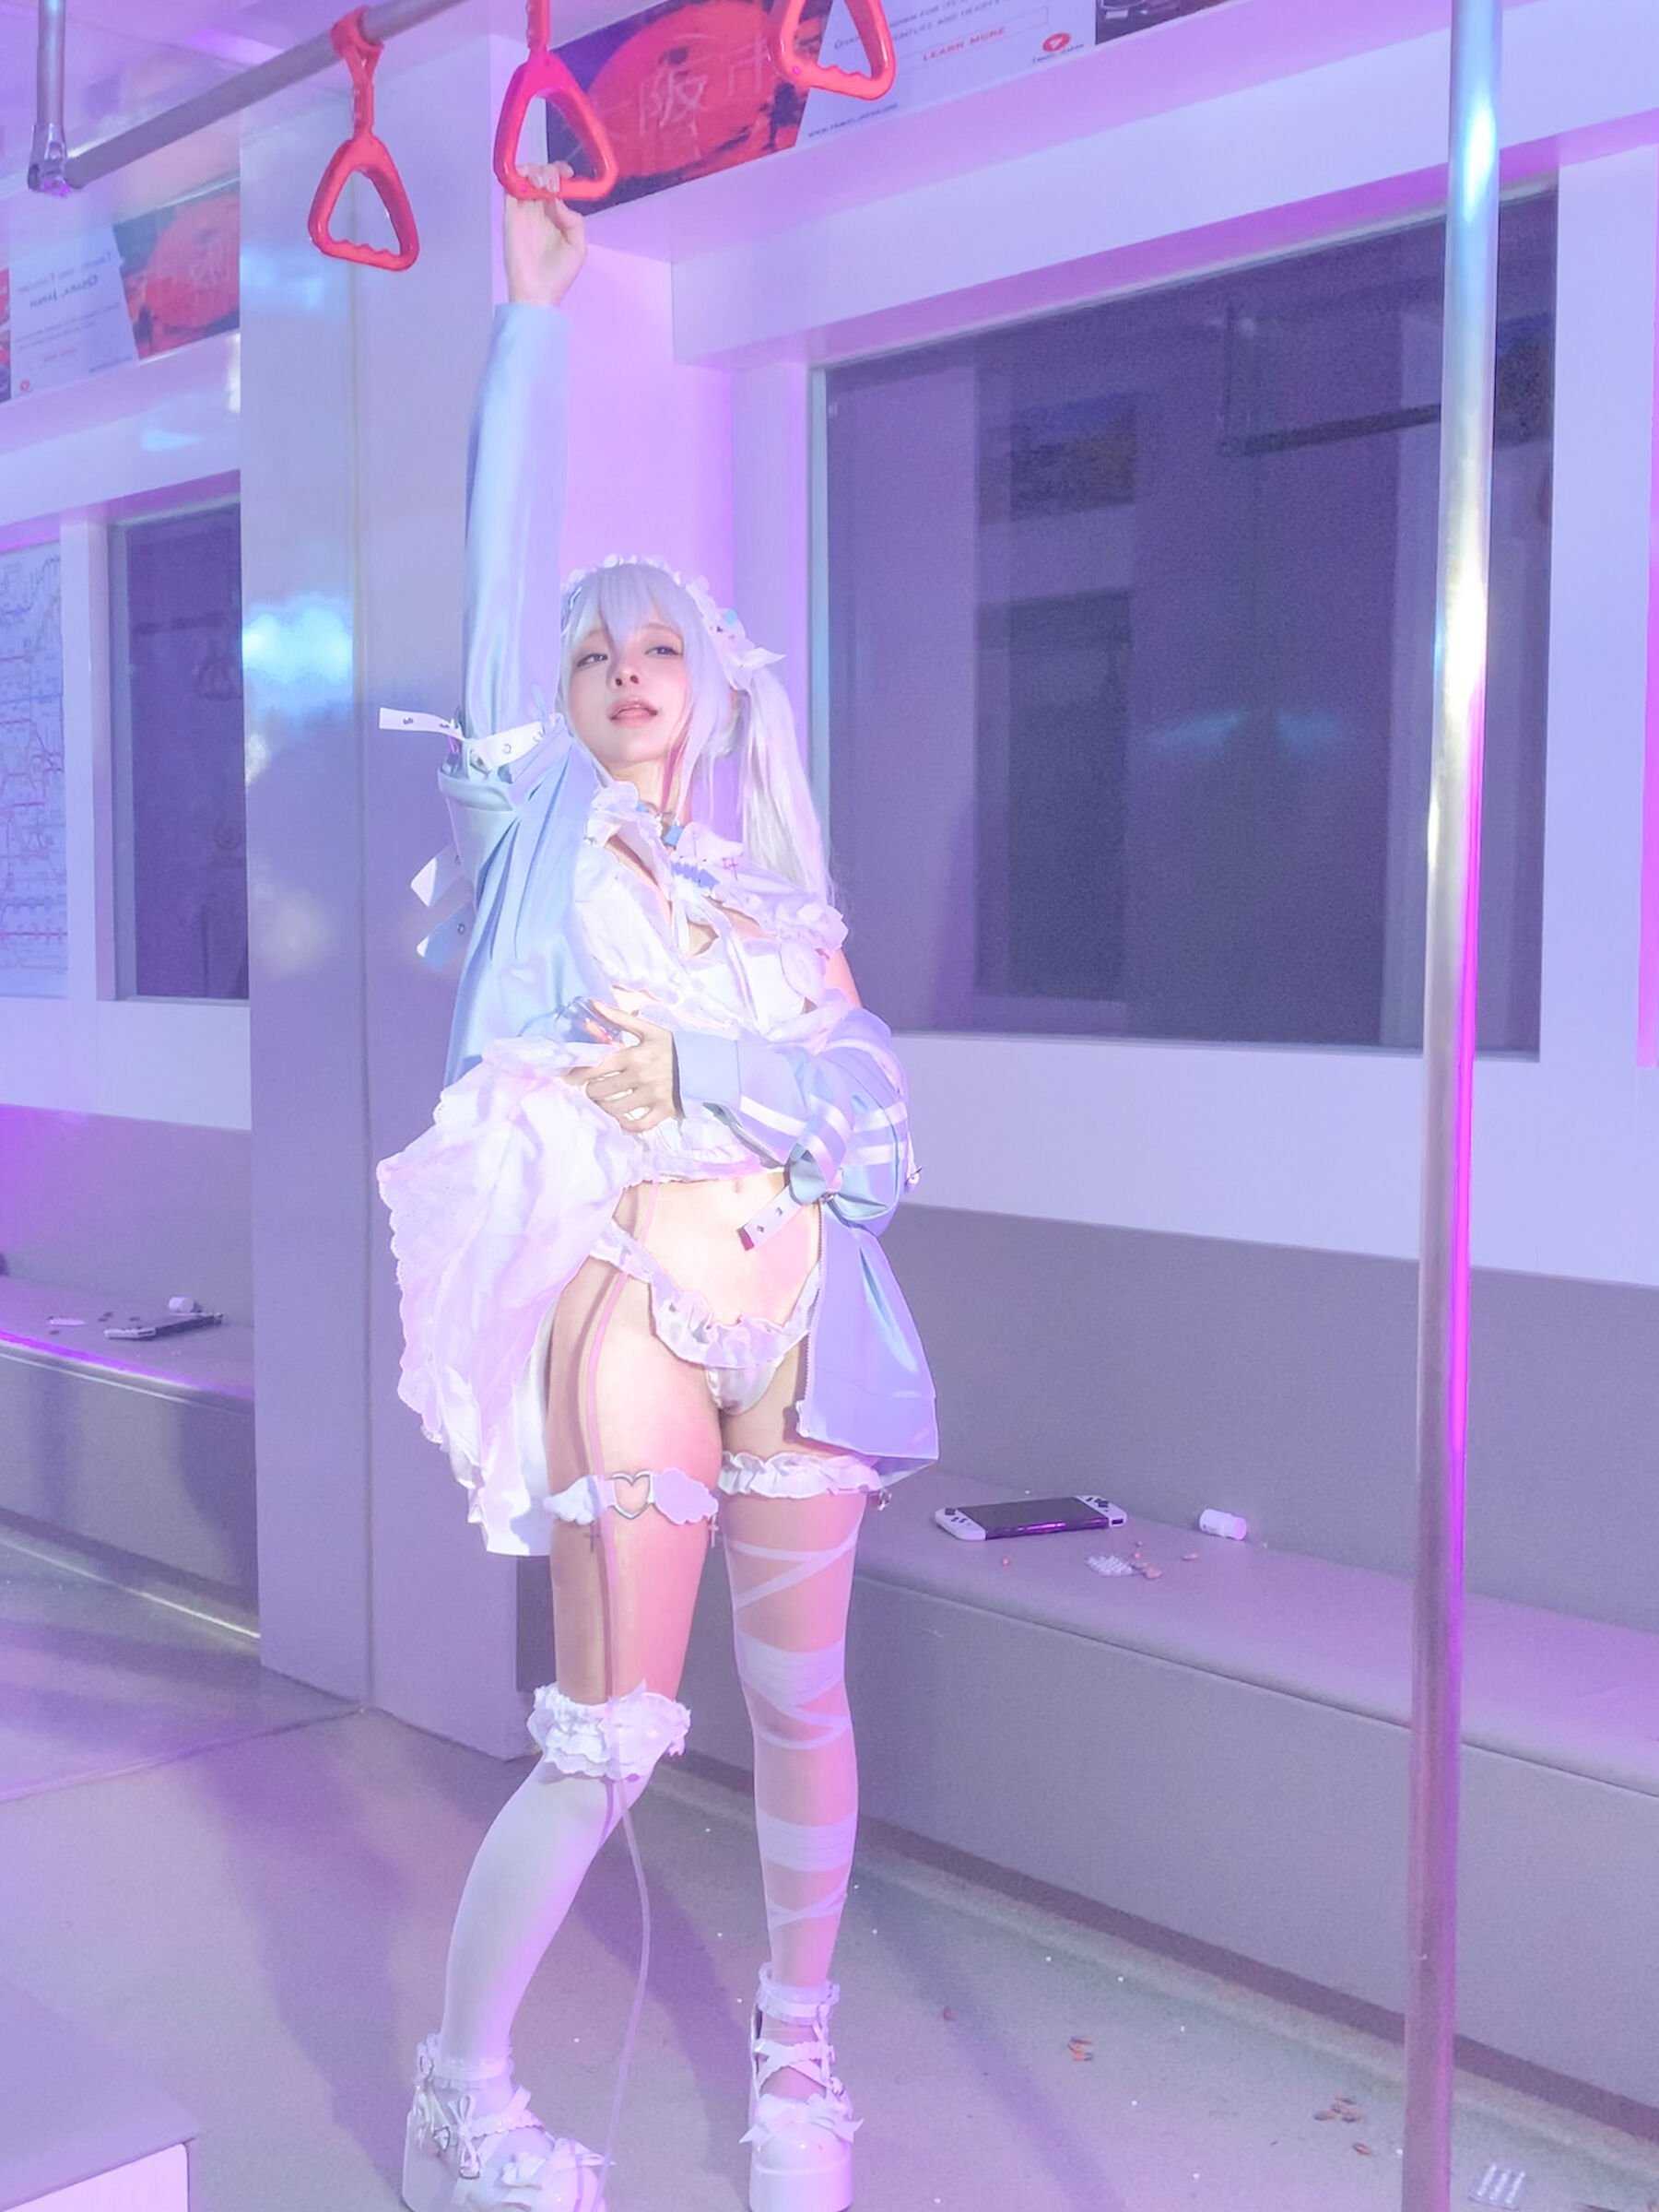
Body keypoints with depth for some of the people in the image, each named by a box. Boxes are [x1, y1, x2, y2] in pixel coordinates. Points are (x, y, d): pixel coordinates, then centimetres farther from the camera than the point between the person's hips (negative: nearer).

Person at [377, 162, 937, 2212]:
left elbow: (872, 1101, 3)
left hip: (800, 1312, 4)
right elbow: (507, 546, -1)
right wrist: (535, 302, -1)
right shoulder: (538, 823, 8)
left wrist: (704, 1054, -11)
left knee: (801, 1699, 10)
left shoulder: (774, 894, 15)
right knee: (610, 1737, -3)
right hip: (624, 1313, -4)